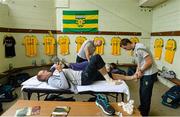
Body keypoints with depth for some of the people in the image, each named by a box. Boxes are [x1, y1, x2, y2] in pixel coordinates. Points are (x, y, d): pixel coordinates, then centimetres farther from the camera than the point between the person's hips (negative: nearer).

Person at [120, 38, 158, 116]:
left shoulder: (139, 48, -23)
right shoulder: (135, 49, 8)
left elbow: (149, 61, -26)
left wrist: (140, 71, -16)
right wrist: (137, 71, 3)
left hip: (150, 74, -9)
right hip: (144, 73, 9)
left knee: (145, 94, 4)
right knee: (142, 92, 20)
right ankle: (142, 108, 40)